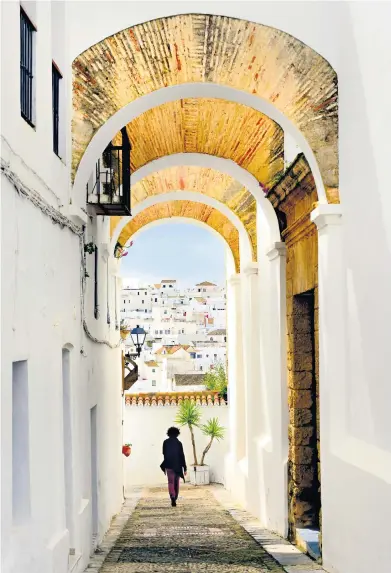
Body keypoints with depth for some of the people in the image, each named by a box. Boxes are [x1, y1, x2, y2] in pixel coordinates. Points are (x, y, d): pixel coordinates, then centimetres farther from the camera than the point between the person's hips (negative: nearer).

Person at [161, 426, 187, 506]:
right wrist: (185, 468, -5)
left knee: (171, 482, -1)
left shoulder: (165, 442, -3)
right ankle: (175, 498, 22)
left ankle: (172, 497, -24)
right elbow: (182, 456, -8)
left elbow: (164, 453, 6)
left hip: (169, 465, 0)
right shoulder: (178, 443, -7)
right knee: (176, 482, 14)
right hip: (177, 465, 0)